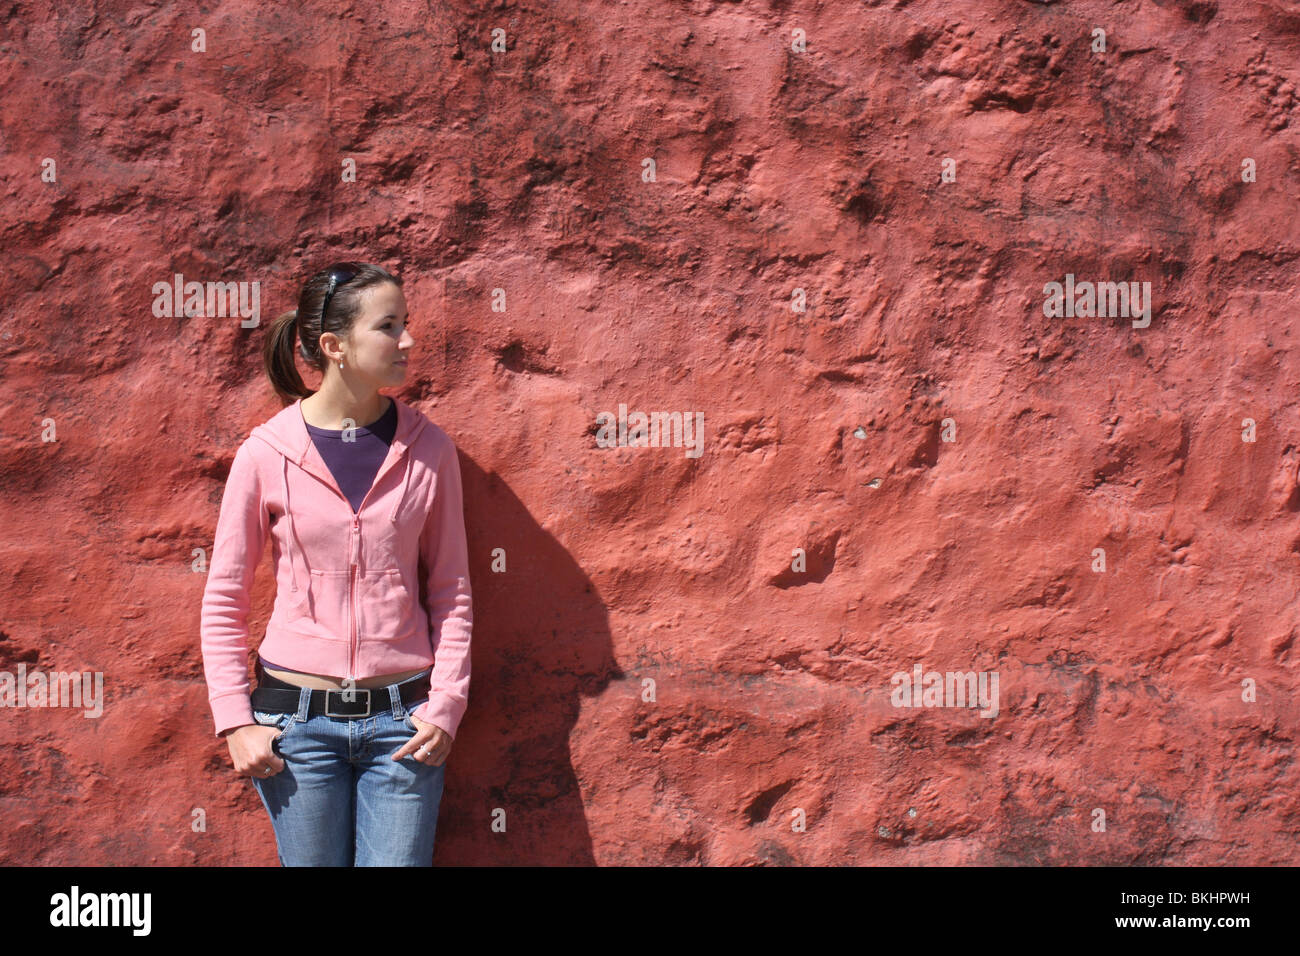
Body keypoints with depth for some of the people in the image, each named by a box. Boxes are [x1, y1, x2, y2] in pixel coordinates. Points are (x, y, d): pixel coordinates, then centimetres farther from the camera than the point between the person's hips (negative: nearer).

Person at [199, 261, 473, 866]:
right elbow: (223, 599, 2)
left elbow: (450, 590, 5)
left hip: (401, 719, 1)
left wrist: (446, 704, -3)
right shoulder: (266, 454, -5)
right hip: (298, 720, -1)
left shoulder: (427, 450, 0)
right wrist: (235, 721, -4)